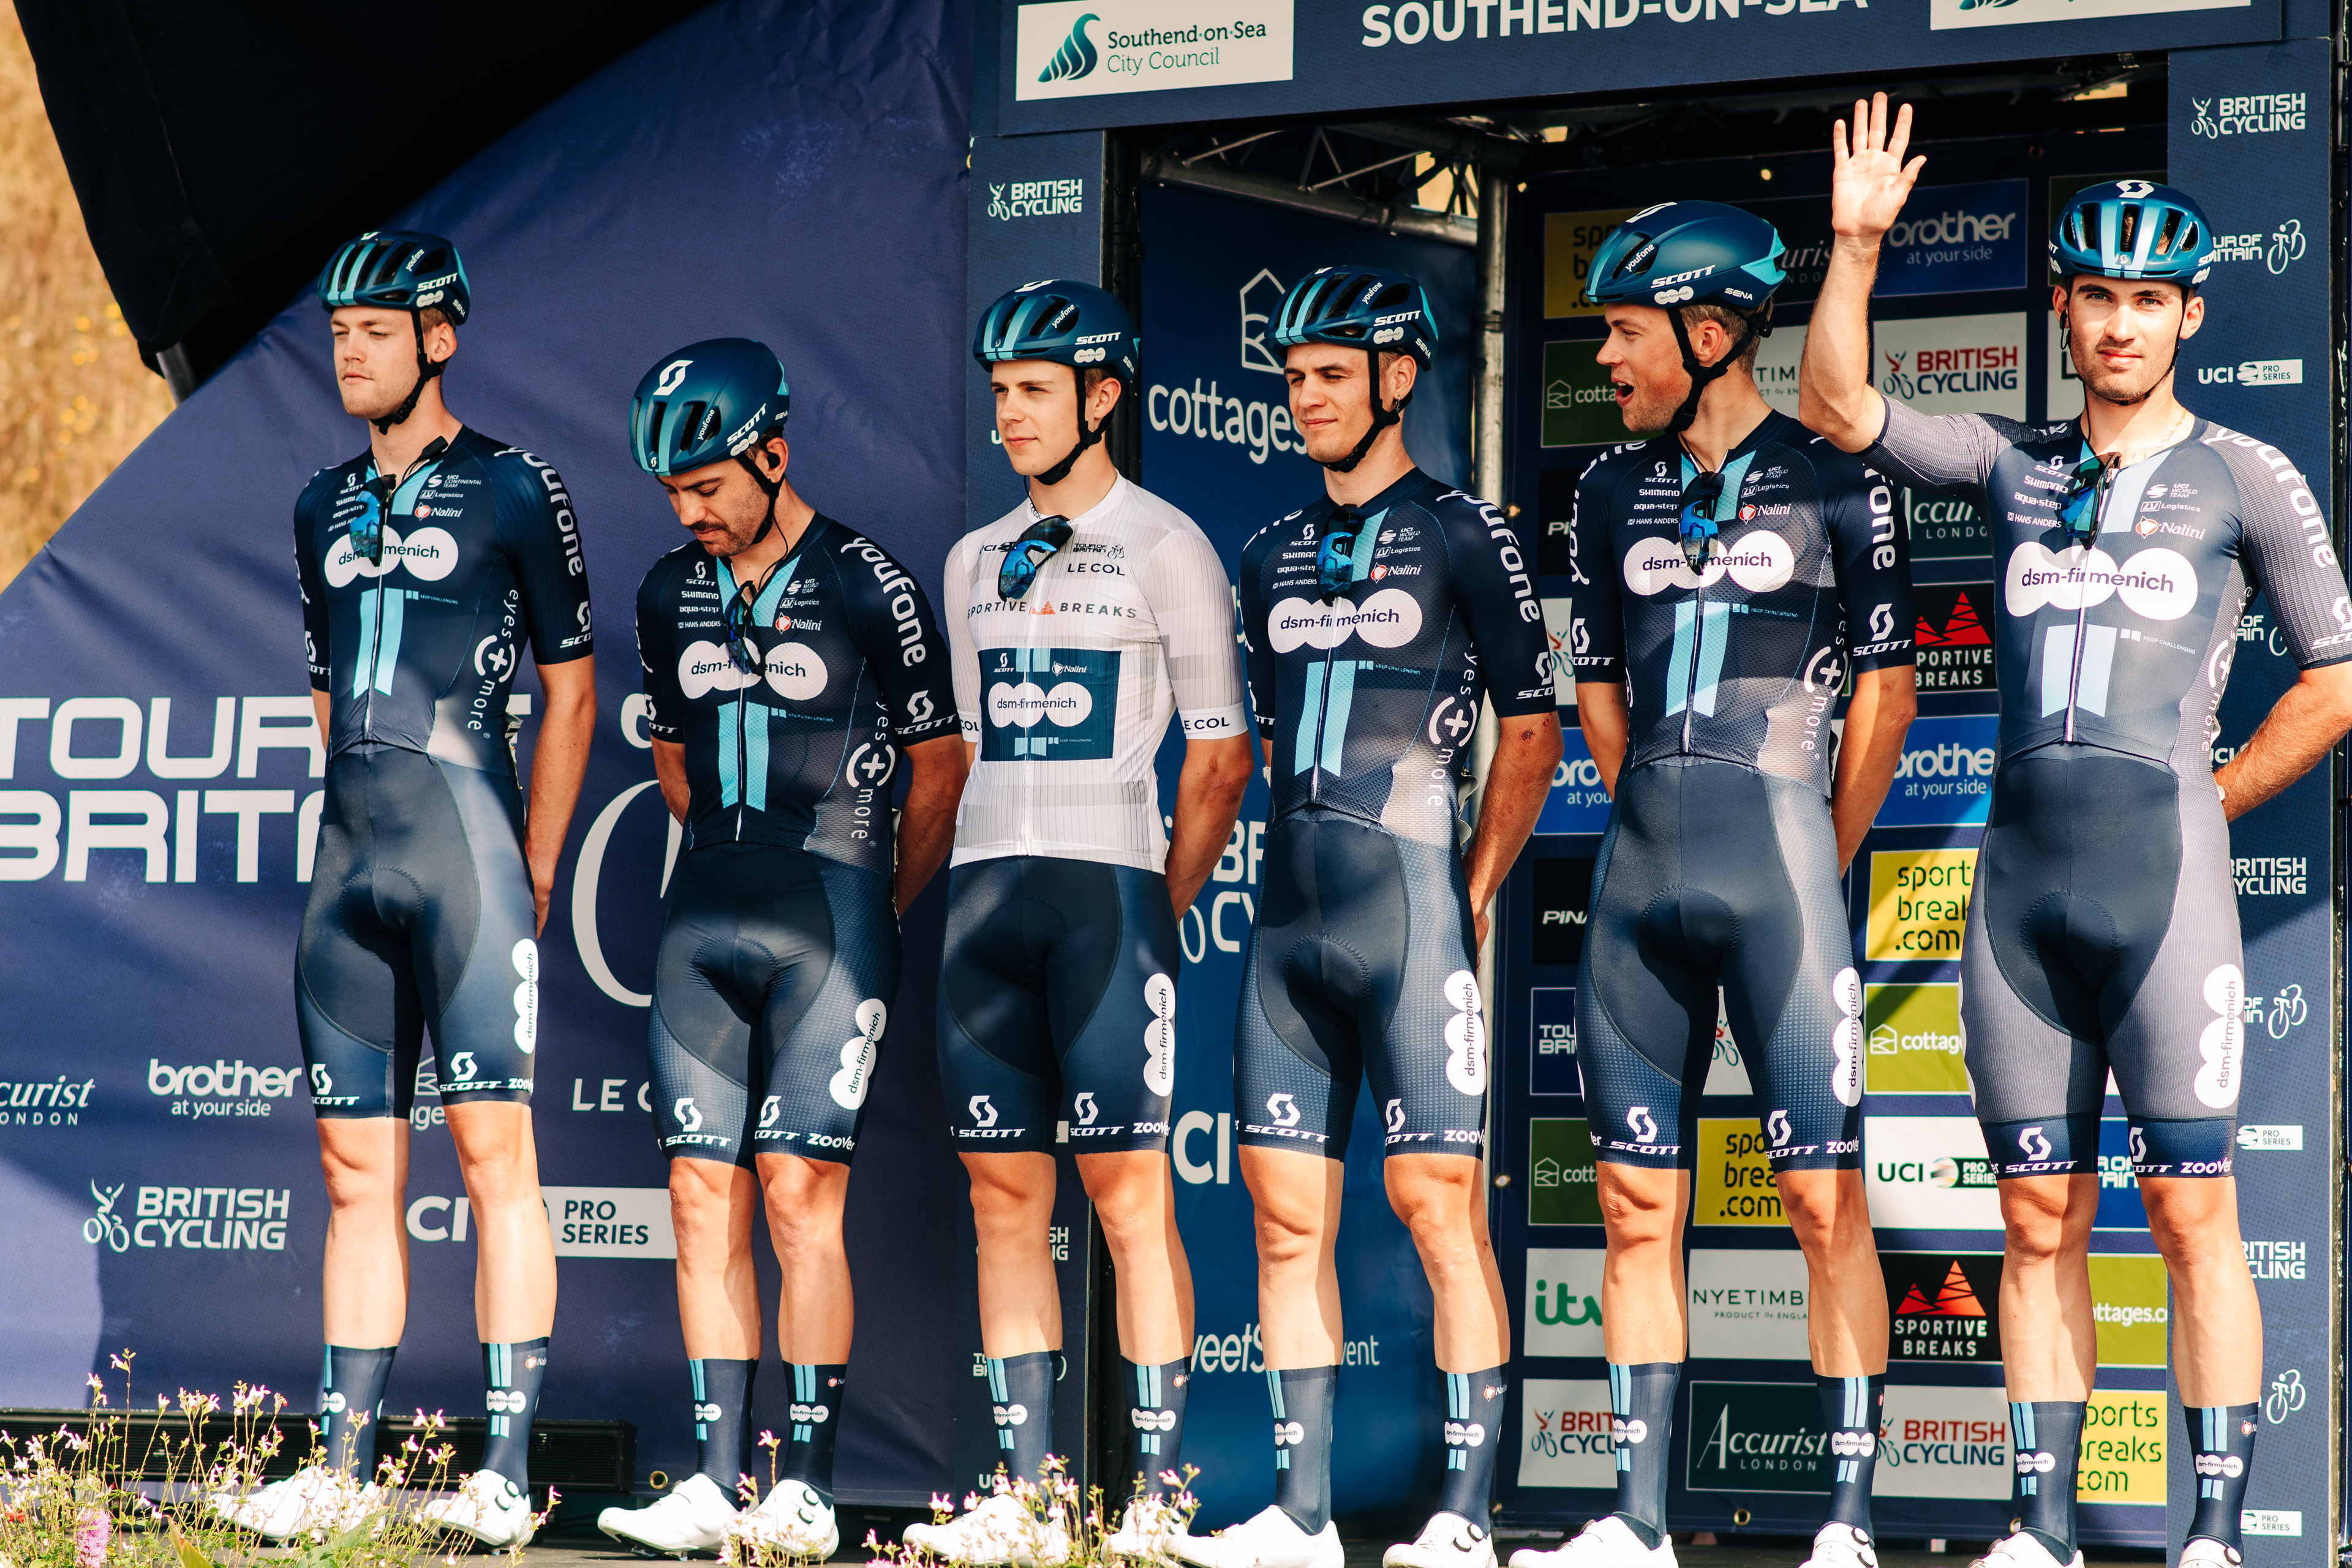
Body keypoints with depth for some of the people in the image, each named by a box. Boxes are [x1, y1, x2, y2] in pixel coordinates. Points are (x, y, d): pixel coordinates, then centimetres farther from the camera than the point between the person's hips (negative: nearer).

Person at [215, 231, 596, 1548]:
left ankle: (508, 1473, -11)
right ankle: (345, 1469, 8)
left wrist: (530, 877, -2)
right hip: (350, 850, 6)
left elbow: (571, 697, 1)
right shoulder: (326, 506, 17)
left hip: (467, 838, -6)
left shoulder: (515, 492, -1)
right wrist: (362, 831, 16)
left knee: (495, 1146, -9)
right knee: (357, 1168, 6)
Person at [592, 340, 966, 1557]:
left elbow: (939, 771, 4)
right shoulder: (670, 595, 11)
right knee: (704, 1195, 0)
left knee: (799, 1195, -10)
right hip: (705, 918, 5)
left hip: (831, 921, -5)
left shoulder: (869, 589, -6)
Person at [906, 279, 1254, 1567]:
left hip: (1108, 880, -6)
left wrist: (1157, 912, -2)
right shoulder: (978, 562, 17)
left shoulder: (1164, 548, -1)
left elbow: (1219, 753, -1)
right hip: (986, 887, 6)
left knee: (1128, 1190, -9)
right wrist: (994, 878, 13)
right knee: (1004, 1194, 3)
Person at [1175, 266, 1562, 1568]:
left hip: (1410, 908, -6)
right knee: (1286, 1212, 4)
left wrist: (1470, 898, -3)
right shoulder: (1275, 555, 17)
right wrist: (1305, 863, 14)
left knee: (1440, 1204, -9)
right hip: (1290, 920, 6)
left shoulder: (1462, 536, -1)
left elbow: (1531, 734, 0)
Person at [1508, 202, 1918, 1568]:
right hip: (1642, 876, 5)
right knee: (1639, 1204, 5)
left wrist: (1815, 873, 3)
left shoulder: (1834, 485, -1)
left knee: (1826, 1199, -7)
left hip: (1782, 856, -5)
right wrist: (1659, 829, 14)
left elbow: (1886, 697, 2)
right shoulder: (1615, 495, 14)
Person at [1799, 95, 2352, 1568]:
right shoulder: (2014, 465, 14)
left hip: (2162, 866, -4)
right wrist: (1858, 243, -5)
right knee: (2040, 1222, 5)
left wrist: (2203, 807, 3)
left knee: (2192, 1213, -6)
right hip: (2020, 876, 4)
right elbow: (1837, 406, 5)